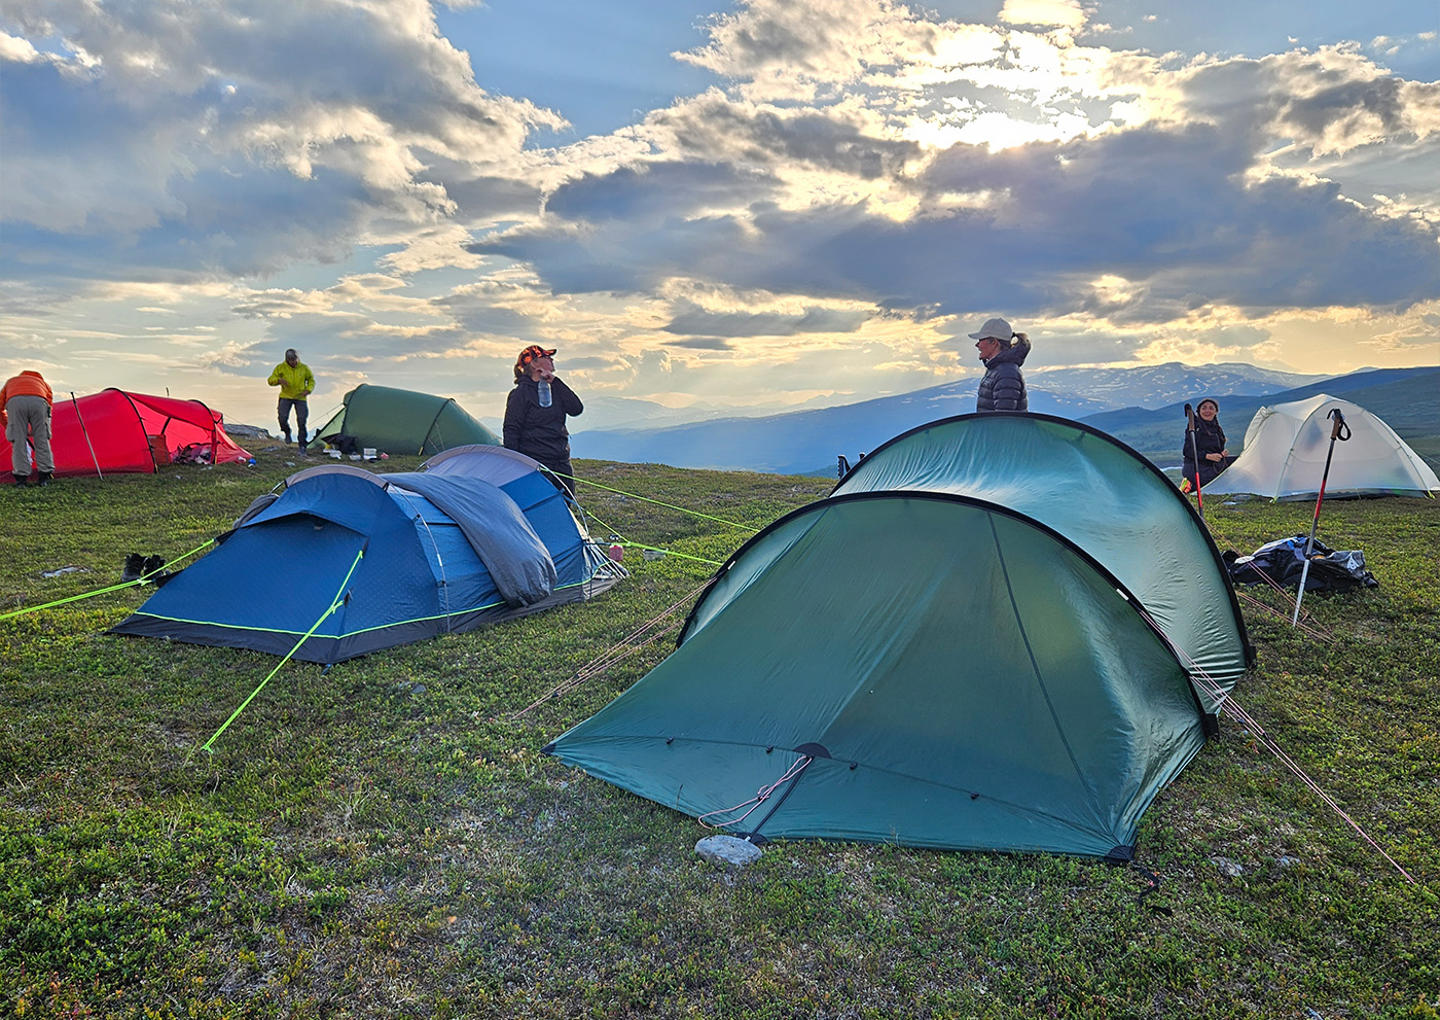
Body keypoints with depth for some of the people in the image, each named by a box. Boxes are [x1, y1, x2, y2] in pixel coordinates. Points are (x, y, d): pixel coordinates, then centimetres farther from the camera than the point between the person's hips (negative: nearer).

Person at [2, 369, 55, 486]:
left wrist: (8, 427, 46)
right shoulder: (44, 384, 39)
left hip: (15, 402, 0)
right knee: (42, 440, 11)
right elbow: (49, 406, 30)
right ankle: (44, 477, 13)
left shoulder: (10, 382, 41)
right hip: (38, 402, 0)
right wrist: (34, 431, 37)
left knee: (18, 442, 8)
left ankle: (21, 478, 7)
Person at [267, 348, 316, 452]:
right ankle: (287, 433, 17)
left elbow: (311, 380, 12)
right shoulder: (281, 367, -3)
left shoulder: (304, 368, -2)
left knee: (301, 422, -8)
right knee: (283, 418, -17)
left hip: (300, 398, 0)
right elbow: (271, 380, -1)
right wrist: (279, 380, -24)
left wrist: (308, 390, -7)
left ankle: (302, 446, -1)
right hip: (286, 397, 0)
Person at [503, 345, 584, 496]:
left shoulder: (554, 389, 13)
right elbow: (511, 430, -8)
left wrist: (555, 382, -4)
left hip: (561, 463, 7)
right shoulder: (521, 393, -7)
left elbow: (577, 409, 0)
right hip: (536, 464, -7)